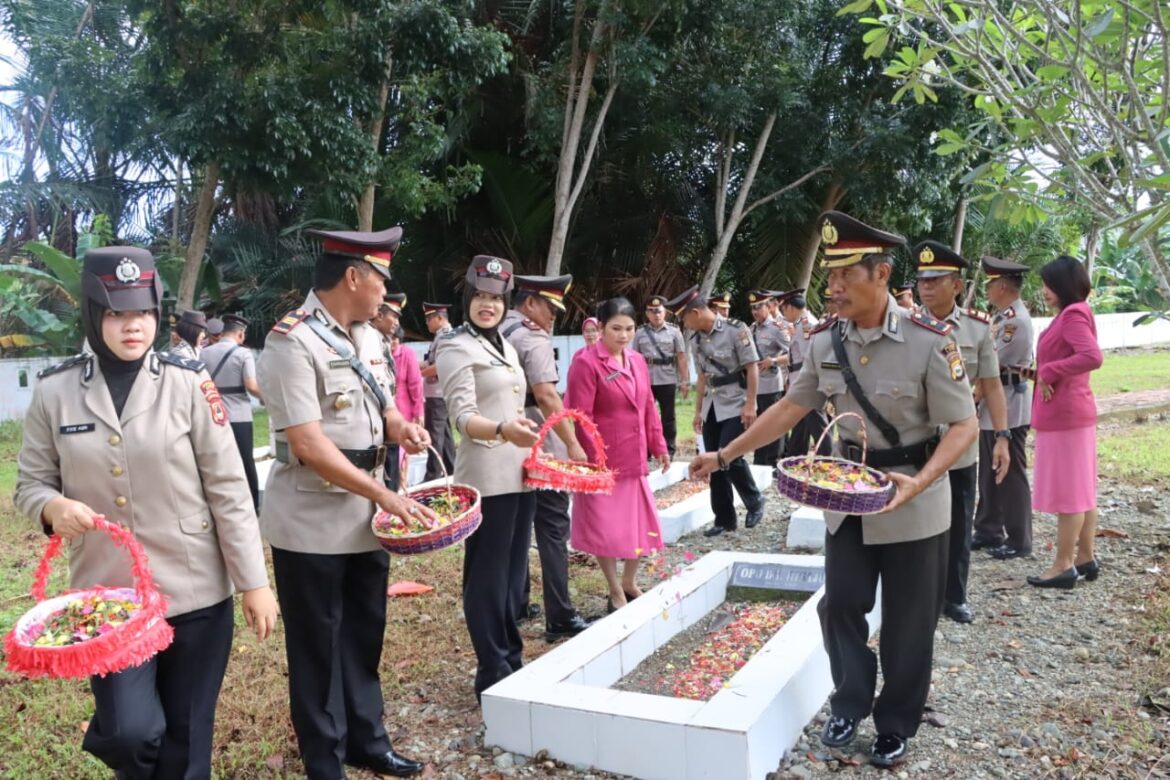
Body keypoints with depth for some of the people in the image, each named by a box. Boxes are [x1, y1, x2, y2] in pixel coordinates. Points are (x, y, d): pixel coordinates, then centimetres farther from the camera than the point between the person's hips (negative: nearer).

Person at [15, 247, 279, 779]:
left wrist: (254, 583, -6)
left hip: (195, 593, 0)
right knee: (131, 733, -7)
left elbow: (228, 489, -6)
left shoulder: (188, 384, -7)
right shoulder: (55, 391, -1)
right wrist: (53, 506, -16)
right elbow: (30, 483, 8)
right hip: (107, 596, 1)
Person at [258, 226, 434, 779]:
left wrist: (401, 427, -4)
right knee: (317, 649, 9)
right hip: (312, 524, -7)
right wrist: (386, 495, -23)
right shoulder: (291, 341, -18)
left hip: (364, 518, 8)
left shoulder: (368, 337, 7)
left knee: (365, 636, 19)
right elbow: (309, 447, -24)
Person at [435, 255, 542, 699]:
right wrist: (502, 430, -38)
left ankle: (512, 661, 27)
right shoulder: (457, 348, -8)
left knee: (515, 571, 15)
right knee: (487, 576, -2)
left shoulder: (506, 346, 16)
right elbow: (463, 417, -20)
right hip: (487, 478, -8)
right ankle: (491, 674, 8)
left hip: (519, 474, 8)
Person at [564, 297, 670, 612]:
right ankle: (615, 593, 20)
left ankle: (630, 582, 33)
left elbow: (648, 407, 15)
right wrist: (591, 459, -18)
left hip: (633, 459, 7)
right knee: (606, 528, 3)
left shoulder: (637, 361, 9)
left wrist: (658, 446, 12)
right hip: (603, 462, -7)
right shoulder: (586, 362, -13)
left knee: (640, 523, 13)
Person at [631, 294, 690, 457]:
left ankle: (669, 452, 16)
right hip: (645, 381, 1)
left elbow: (681, 357, 0)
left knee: (668, 417, 7)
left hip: (667, 381, -1)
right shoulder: (640, 333, 6)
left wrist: (685, 381, -4)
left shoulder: (674, 331, 2)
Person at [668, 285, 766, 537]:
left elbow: (752, 368, -12)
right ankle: (724, 518, 16)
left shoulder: (736, 330, -11)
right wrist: (698, 410, 15)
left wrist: (750, 405, -16)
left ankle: (754, 501, 11)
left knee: (729, 457, -15)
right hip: (712, 407, 7)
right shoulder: (696, 340, 8)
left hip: (735, 405, -6)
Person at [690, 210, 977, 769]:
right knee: (840, 606, 10)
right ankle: (849, 705, 33)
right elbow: (790, 408, 5)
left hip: (914, 503, -4)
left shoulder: (929, 340, -18)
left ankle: (896, 726, 29)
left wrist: (921, 481, -31)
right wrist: (724, 456, 3)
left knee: (907, 623, 9)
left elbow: (963, 425, -15)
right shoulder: (825, 341, -3)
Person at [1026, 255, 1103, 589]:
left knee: (1066, 492, -3)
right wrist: (1040, 372, 6)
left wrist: (1048, 371, -21)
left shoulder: (1073, 315, -16)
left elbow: (1092, 357, -30)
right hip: (1069, 411, 10)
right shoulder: (1070, 314, 14)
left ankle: (1063, 566, 4)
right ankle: (1085, 558, 22)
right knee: (1081, 489, 14)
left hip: (1064, 414, -10)